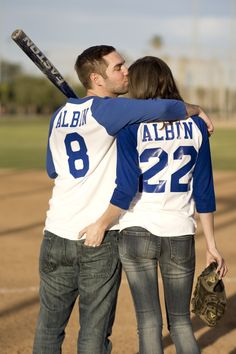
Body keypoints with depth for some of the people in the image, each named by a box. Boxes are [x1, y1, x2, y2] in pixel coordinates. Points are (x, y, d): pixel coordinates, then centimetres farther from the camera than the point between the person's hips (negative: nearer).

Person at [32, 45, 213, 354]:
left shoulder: (59, 116, 11)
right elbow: (160, 109, -23)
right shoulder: (105, 110, -10)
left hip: (57, 236, 6)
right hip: (99, 238, -6)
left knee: (49, 325, 17)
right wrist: (194, 109, -4)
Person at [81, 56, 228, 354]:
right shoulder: (195, 124, 3)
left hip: (137, 231, -3)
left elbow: (126, 189, -17)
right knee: (181, 322, 14)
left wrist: (102, 223, -3)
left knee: (149, 322, 4)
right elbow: (204, 191, 3)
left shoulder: (131, 125, -8)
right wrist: (211, 245, 8)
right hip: (181, 235, 3)